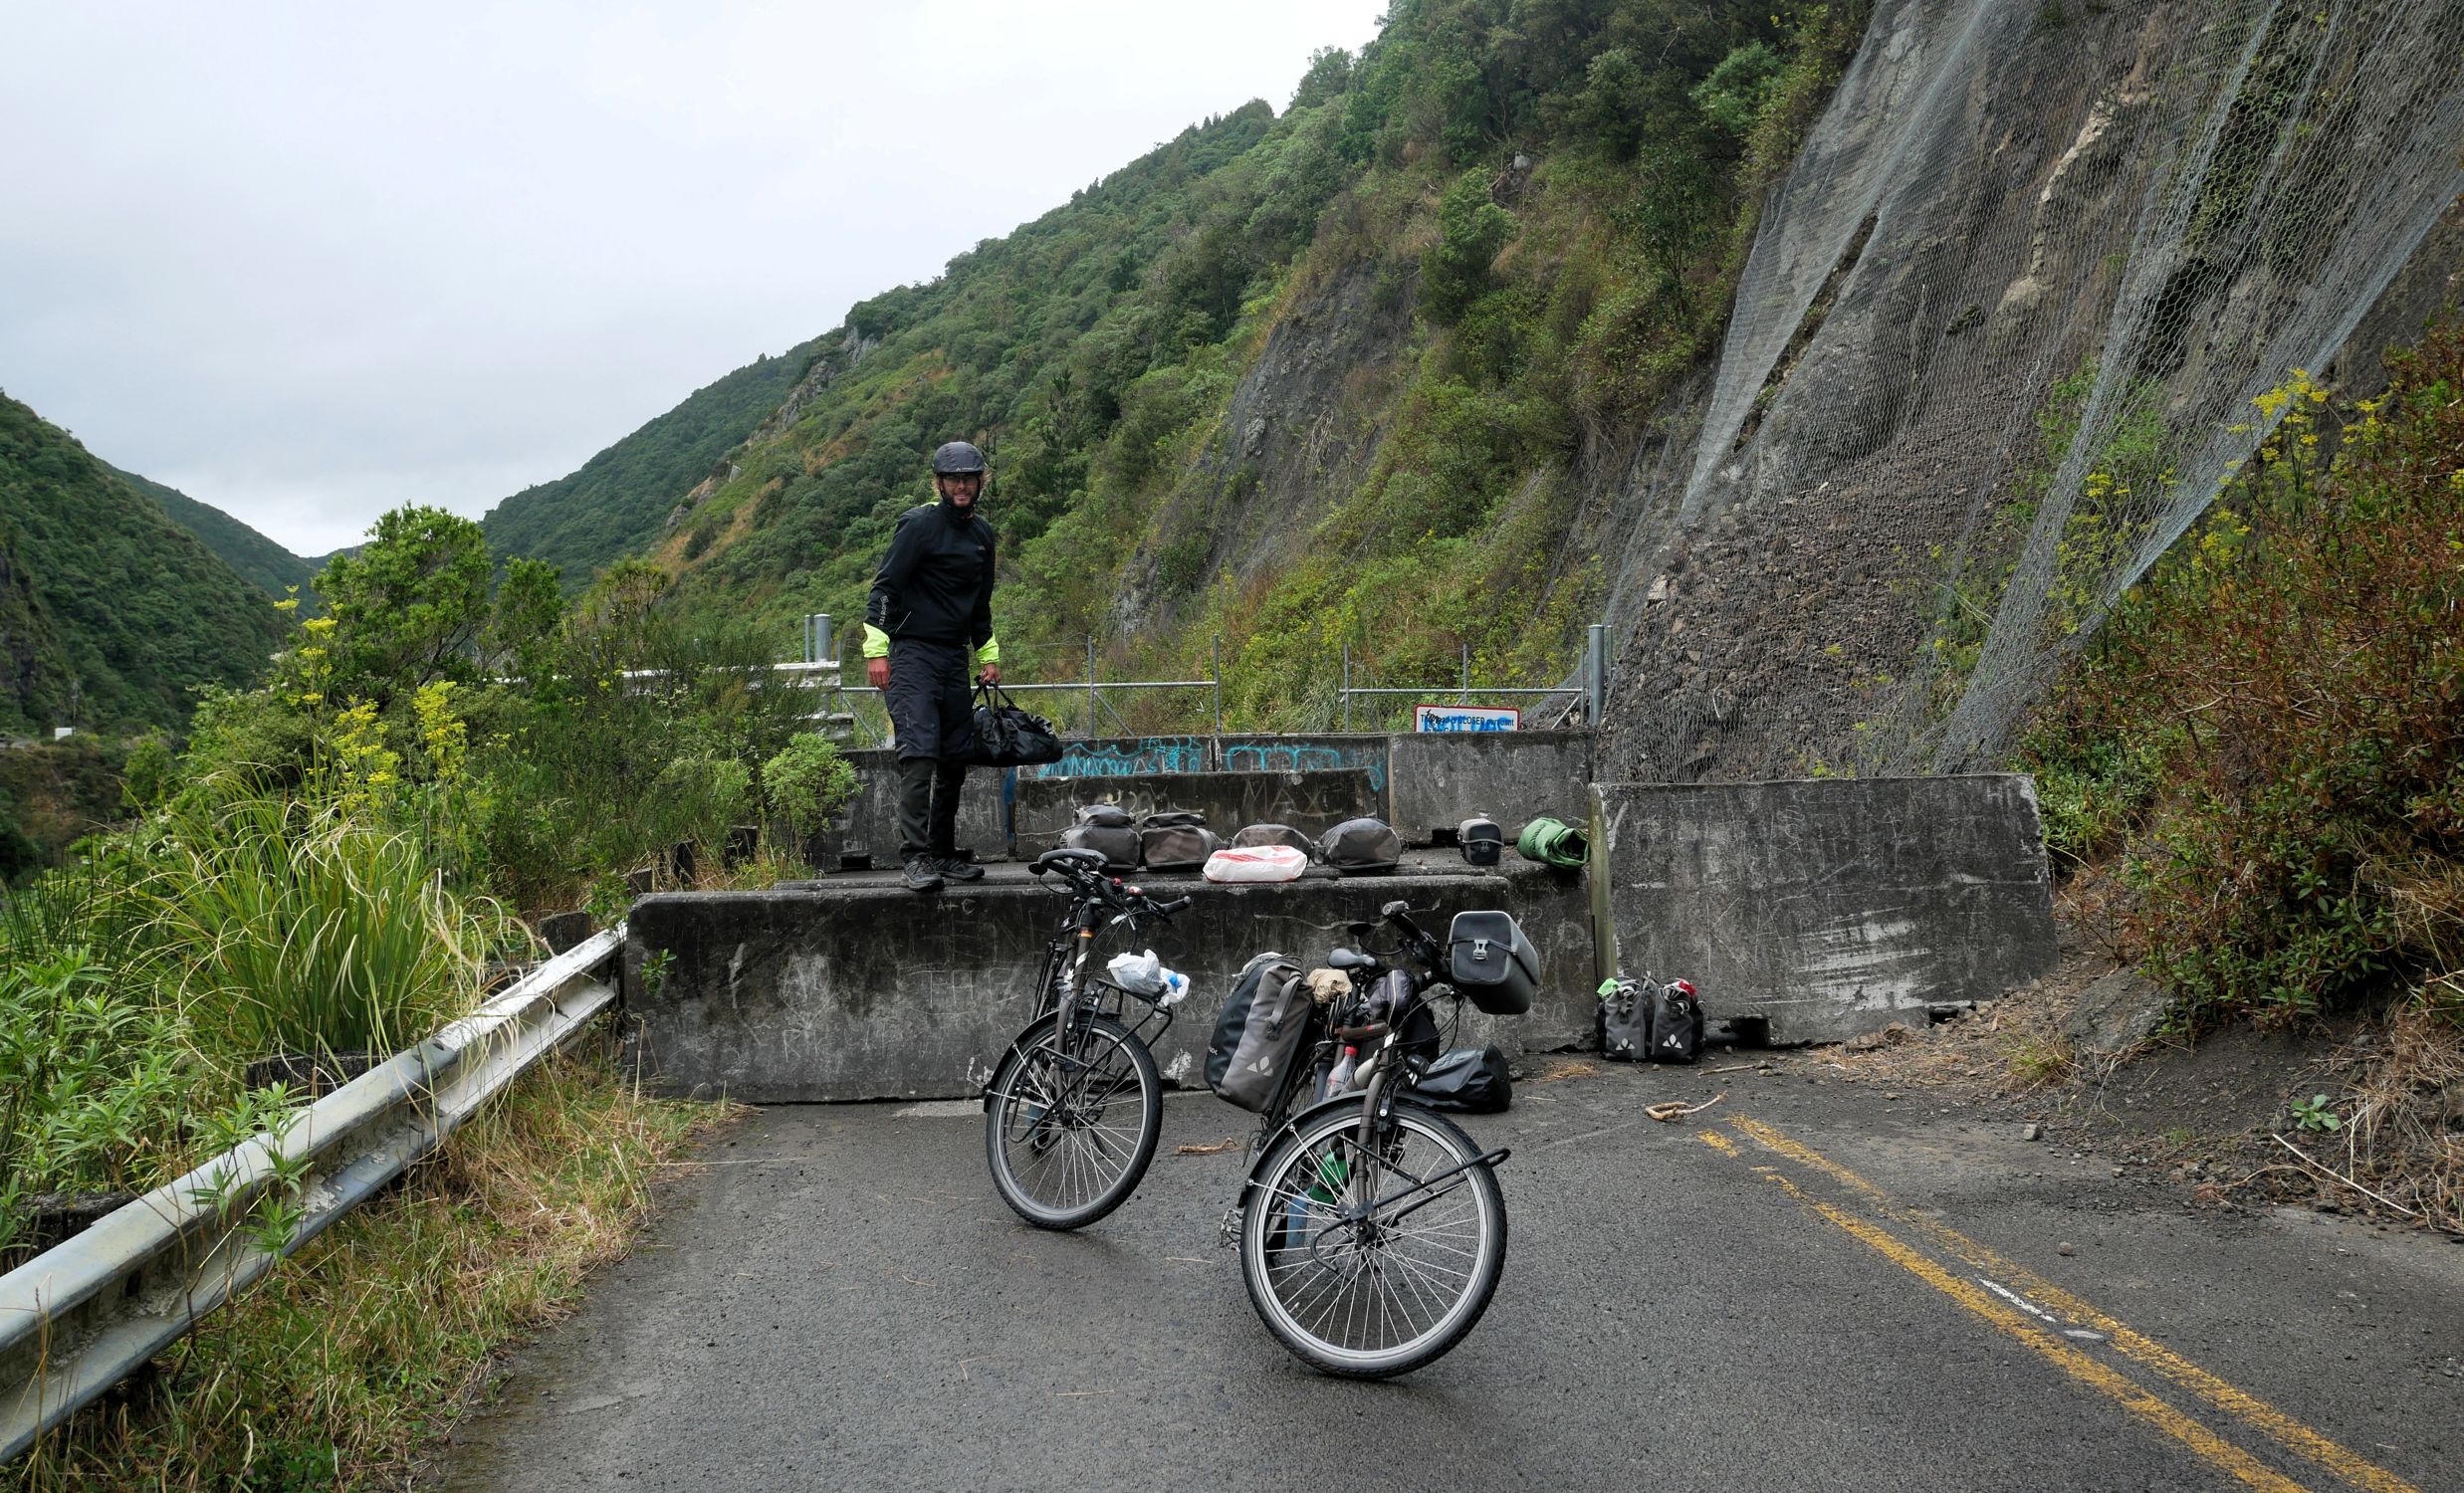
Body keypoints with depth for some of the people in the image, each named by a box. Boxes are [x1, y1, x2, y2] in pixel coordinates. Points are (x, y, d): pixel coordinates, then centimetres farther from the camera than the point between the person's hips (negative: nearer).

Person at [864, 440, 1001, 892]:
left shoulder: (982, 534, 15)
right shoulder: (919, 524, -7)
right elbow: (884, 586, -11)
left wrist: (988, 656, 23)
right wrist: (876, 650, -19)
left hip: (955, 658, 7)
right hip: (912, 654, -7)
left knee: (956, 758, 8)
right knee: (920, 753, -17)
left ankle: (943, 853, 17)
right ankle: (913, 855, -18)